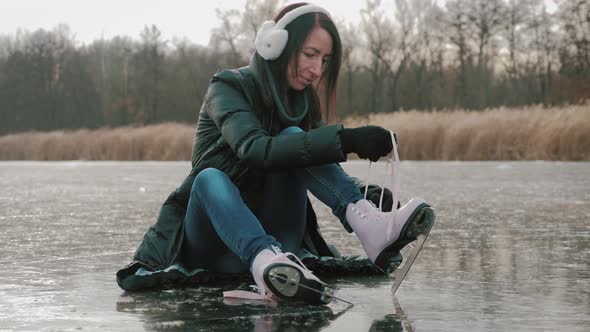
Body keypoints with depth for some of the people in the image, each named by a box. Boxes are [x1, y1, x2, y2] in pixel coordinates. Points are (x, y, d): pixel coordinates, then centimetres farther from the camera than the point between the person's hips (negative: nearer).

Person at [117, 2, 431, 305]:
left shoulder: (304, 100, 10)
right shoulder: (229, 87, -10)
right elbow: (256, 150, -30)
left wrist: (368, 192, -19)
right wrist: (344, 140, -41)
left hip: (272, 236, 4)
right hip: (214, 244, -4)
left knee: (292, 138, -18)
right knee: (210, 177, -36)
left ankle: (369, 225, -42)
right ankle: (269, 264, -65)